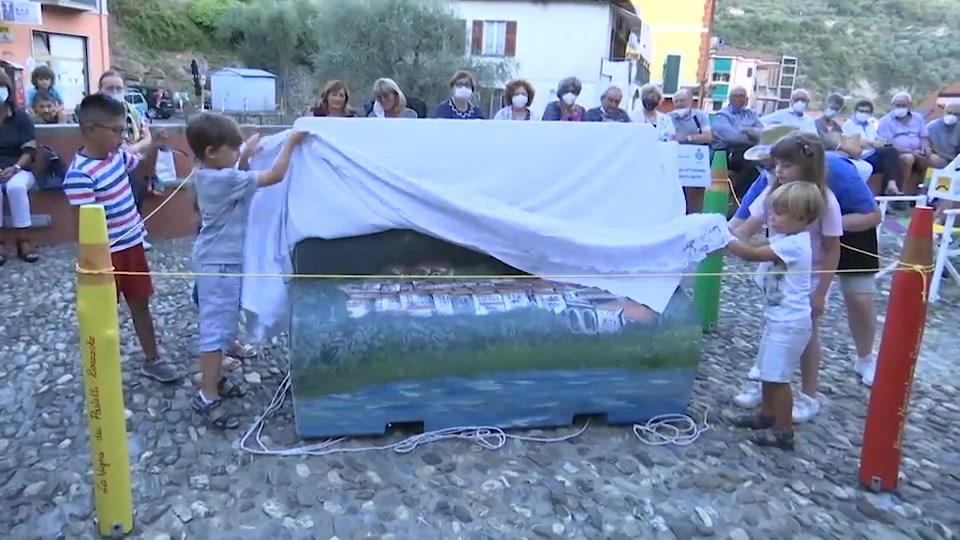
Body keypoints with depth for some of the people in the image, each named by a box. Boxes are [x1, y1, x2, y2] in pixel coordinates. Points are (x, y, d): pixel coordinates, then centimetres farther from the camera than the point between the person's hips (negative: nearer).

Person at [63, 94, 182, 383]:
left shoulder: (117, 153, 0)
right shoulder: (80, 174, -24)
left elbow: (138, 161, 23)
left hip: (132, 243, 7)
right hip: (106, 252, -7)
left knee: (140, 304, 19)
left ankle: (152, 359, 34)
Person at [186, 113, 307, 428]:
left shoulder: (205, 175, 5)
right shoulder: (226, 179, -24)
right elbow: (275, 176, -22)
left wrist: (245, 157, 12)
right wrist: (290, 142, -11)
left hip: (220, 259, 10)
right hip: (220, 262, -10)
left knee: (223, 324, 19)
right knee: (216, 327, -6)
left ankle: (215, 378, 31)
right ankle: (207, 397, -1)